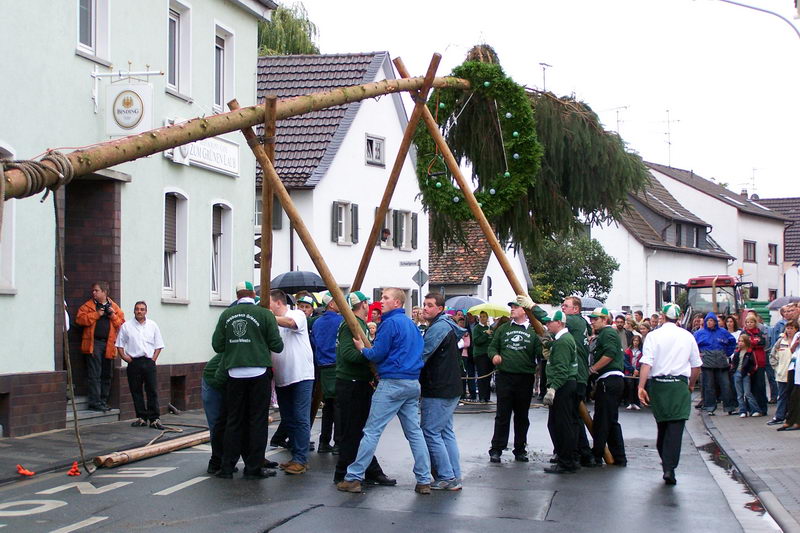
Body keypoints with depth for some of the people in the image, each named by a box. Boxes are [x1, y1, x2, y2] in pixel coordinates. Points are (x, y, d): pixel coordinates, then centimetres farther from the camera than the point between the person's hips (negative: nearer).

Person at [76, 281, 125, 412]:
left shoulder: (114, 307, 14)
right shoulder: (88, 305, 6)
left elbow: (122, 323, 11)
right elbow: (80, 318, -6)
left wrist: (113, 316, -6)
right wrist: (96, 315, -10)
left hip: (109, 344, 3)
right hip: (94, 343, -3)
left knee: (106, 375, 9)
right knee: (95, 374, -7)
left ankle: (104, 401, 17)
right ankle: (95, 402, -5)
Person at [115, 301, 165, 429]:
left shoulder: (153, 326, 10)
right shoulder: (126, 326, 7)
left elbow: (158, 346, 11)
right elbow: (119, 345, 9)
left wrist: (153, 359, -1)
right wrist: (124, 357, -6)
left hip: (149, 362, 0)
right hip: (133, 362, 0)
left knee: (152, 391, -5)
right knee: (136, 391, 3)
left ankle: (154, 419, -5)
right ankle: (141, 417, 11)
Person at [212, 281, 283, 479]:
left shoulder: (226, 315, 2)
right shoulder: (264, 314, -5)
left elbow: (217, 345, 3)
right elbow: (277, 345, -5)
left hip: (234, 373, 3)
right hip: (259, 372, -3)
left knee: (233, 421, 11)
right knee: (257, 421, 5)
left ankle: (227, 467, 14)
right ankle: (254, 468, 7)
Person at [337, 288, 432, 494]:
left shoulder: (391, 323, -10)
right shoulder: (412, 324, 17)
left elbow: (377, 355, -11)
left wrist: (362, 349, 8)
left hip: (392, 383, -8)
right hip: (413, 384, 8)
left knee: (372, 431, -4)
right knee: (414, 432, 8)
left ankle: (353, 478, -2)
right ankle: (424, 481, 5)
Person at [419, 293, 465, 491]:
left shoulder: (438, 328, -16)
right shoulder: (448, 326, 16)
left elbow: (421, 356, -19)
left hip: (438, 392, -10)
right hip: (450, 389, 10)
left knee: (430, 432, -5)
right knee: (446, 432, 12)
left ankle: (446, 477, -3)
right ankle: (455, 477, 14)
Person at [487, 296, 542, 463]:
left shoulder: (533, 330, 4)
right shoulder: (503, 329, 12)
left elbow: (540, 352, -1)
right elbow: (492, 346, 16)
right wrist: (494, 355, -4)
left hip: (525, 378, -1)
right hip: (504, 377, 1)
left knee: (522, 416, 9)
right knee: (502, 415, 0)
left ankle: (520, 449, 18)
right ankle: (496, 449, 4)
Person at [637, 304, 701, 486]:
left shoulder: (653, 336, -1)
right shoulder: (687, 336, 6)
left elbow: (646, 363, -12)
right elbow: (696, 365, 14)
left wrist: (641, 387, -14)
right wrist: (691, 385, 28)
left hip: (657, 384, 1)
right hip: (679, 385, -1)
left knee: (662, 424, 16)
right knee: (676, 427, -5)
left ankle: (665, 462, 26)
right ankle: (669, 468, -15)